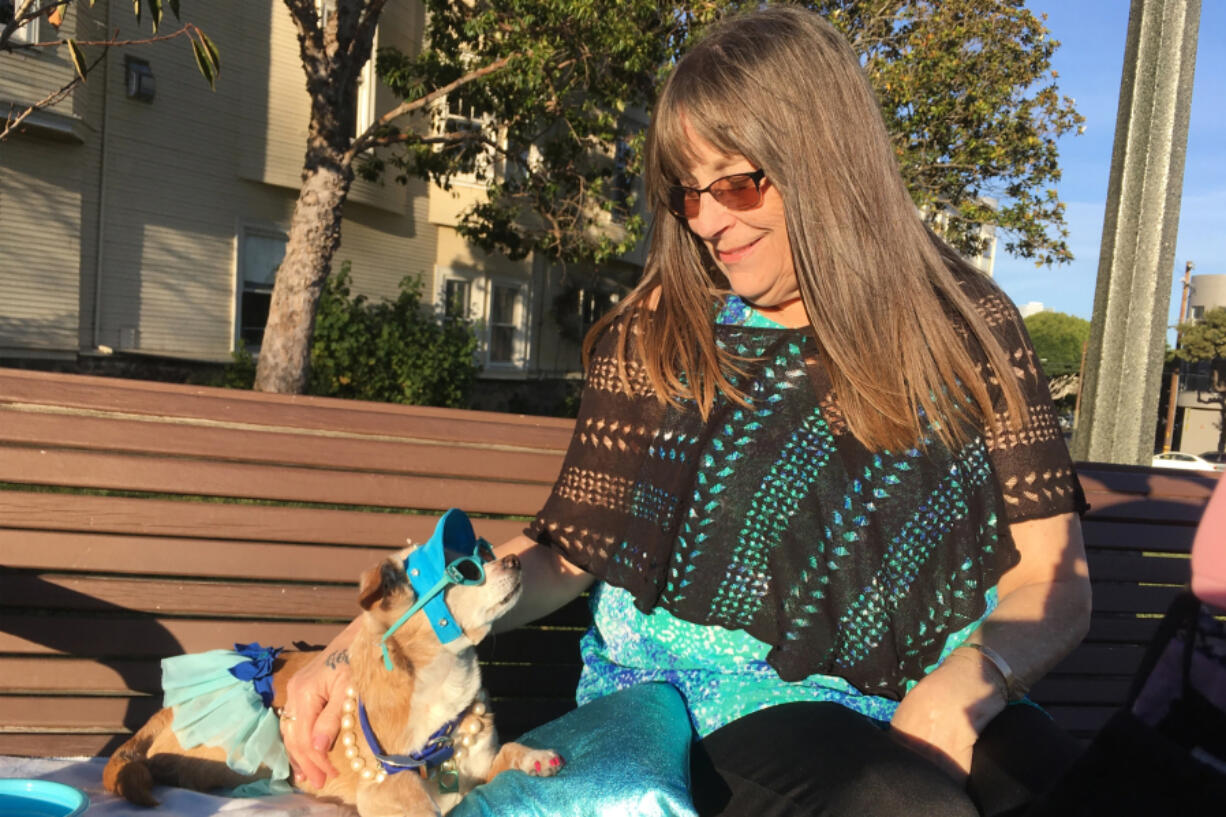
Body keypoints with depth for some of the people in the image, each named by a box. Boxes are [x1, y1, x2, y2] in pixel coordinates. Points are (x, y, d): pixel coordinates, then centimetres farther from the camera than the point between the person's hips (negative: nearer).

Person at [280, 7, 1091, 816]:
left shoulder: (966, 324, 1)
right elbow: (563, 551, 1)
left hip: (937, 697, 3)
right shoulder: (660, 333, -1)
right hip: (718, 699, -1)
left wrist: (966, 686, -21)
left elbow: (1054, 579, 0)